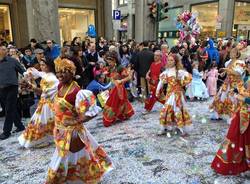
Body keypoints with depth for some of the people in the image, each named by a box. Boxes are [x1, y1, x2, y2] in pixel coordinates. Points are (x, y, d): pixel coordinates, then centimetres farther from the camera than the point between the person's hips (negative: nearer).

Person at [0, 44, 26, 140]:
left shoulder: (12, 60, -1)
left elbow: (22, 71, 2)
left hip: (12, 87, -4)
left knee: (9, 110, -2)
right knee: (12, 109, 12)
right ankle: (20, 126, 26)